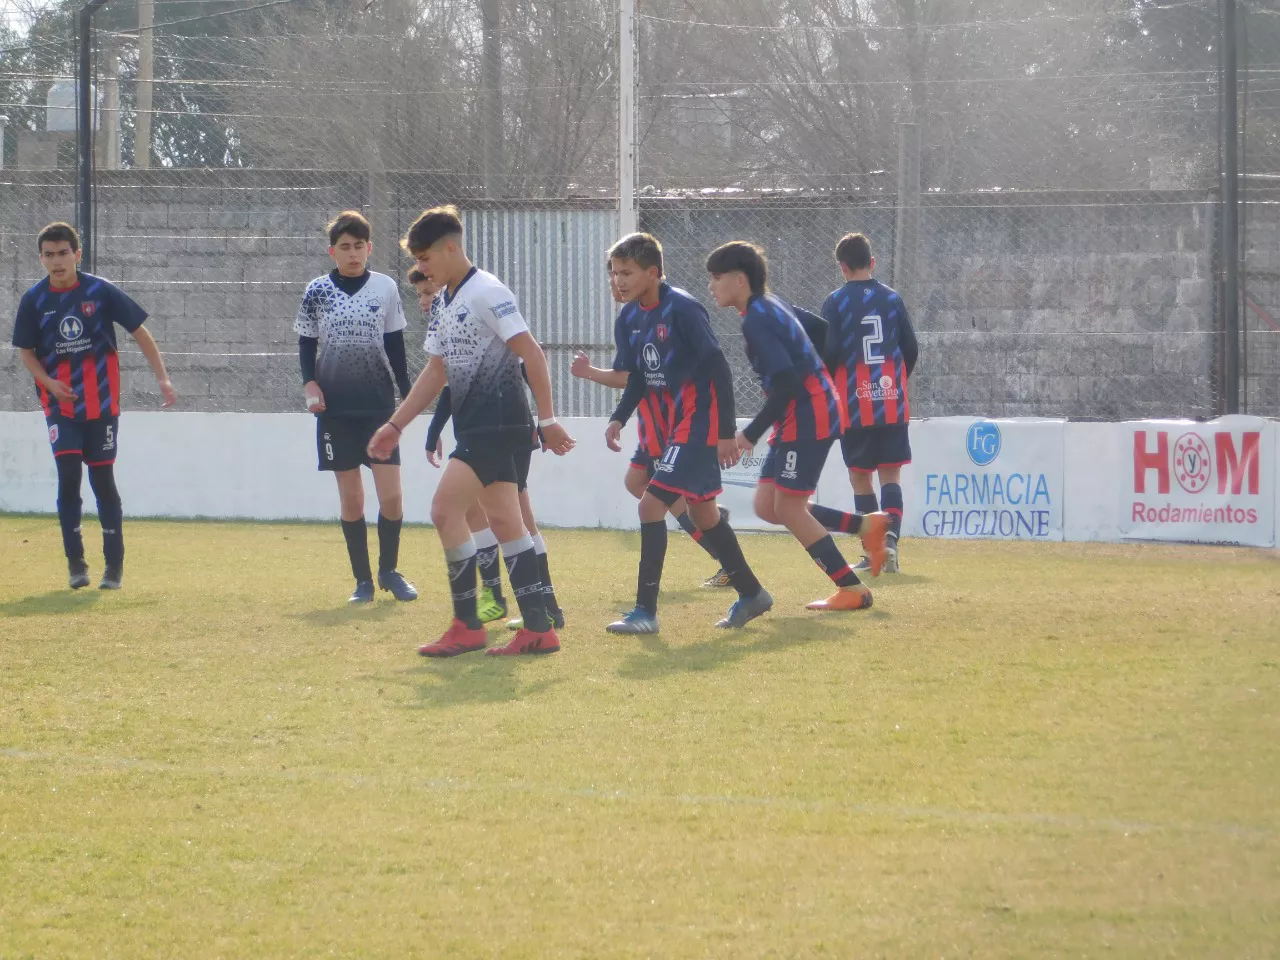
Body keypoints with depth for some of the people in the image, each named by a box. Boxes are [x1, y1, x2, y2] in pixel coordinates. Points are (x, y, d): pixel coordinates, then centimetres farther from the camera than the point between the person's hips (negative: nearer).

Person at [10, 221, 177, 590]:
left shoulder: (101, 292, -8)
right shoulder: (34, 300, -4)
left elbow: (139, 332, -2)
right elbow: (26, 351, 6)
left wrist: (162, 378, -9)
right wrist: (49, 382, -12)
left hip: (101, 402, -1)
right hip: (60, 404, 1)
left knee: (103, 478, 3)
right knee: (68, 474, -13)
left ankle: (114, 566, 13)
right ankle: (75, 562, -3)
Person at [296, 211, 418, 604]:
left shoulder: (386, 288, 2)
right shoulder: (317, 291, 1)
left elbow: (395, 348, 9)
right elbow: (306, 344, 8)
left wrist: (408, 397, 8)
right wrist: (310, 383, -9)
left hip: (379, 405, 0)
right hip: (336, 408, 0)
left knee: (391, 495, -7)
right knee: (350, 498, 3)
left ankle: (389, 570, 14)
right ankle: (363, 580, 13)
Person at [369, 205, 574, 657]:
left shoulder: (487, 293, -12)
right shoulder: (447, 302, 16)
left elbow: (532, 355, -15)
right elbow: (436, 372, 23)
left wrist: (547, 419, -17)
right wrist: (395, 425, 21)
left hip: (498, 423, -9)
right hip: (475, 427, 9)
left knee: (445, 509, -13)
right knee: (503, 521, 7)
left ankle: (467, 627, -7)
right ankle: (538, 629, 7)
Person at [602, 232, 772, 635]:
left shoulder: (682, 309, -19)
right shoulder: (630, 317, 4)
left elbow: (718, 367, -18)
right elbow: (637, 376, 16)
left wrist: (727, 431, -18)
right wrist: (619, 418, 0)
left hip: (699, 421, -9)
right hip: (671, 424, 9)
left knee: (652, 504, -14)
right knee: (702, 512, 16)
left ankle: (646, 610, -11)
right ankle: (751, 594, 31)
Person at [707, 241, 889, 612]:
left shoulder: (756, 320, -17)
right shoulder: (772, 305, 12)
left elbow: (785, 383, -25)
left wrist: (751, 433, -18)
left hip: (808, 416, -10)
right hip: (812, 411, 10)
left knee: (788, 508, -5)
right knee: (767, 506, 9)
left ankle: (853, 590, -1)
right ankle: (867, 526, 12)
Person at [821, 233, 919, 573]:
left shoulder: (837, 302, -4)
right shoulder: (892, 299, 5)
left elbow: (829, 353, -10)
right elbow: (912, 350, 6)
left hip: (855, 404, -2)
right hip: (893, 404, 2)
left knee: (860, 477, 7)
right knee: (891, 475, 3)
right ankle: (890, 537, -18)